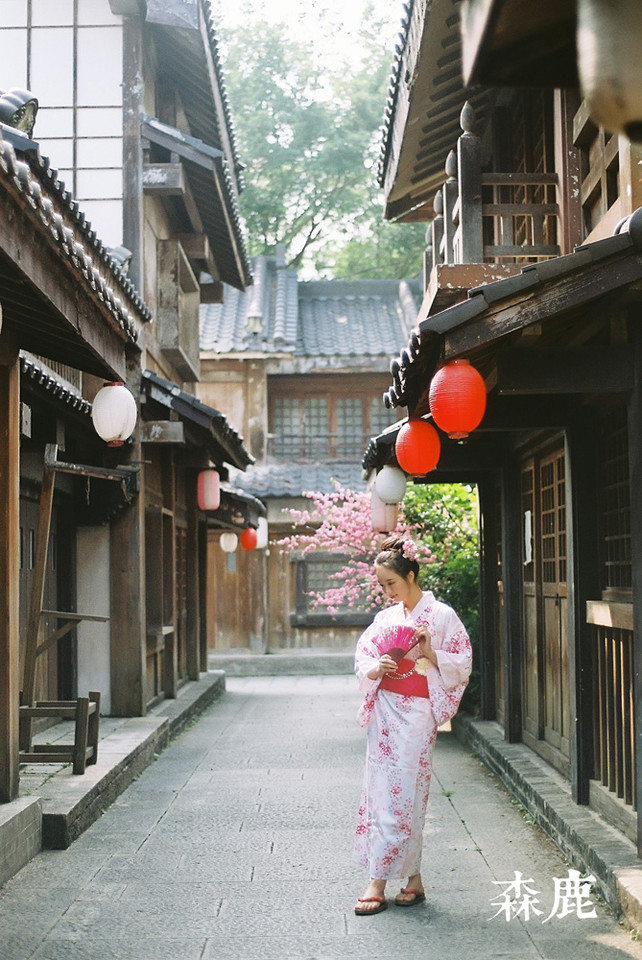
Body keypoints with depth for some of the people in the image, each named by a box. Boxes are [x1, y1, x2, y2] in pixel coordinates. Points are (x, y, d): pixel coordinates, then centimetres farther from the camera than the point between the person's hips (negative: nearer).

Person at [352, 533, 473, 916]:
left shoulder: (441, 615, -3)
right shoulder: (386, 616, 12)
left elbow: (462, 664, -2)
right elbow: (362, 657, 11)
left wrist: (430, 654, -18)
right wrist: (376, 668, -11)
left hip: (417, 713, -5)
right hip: (385, 709, 6)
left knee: (402, 795, -5)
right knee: (381, 790, 3)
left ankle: (379, 883, -1)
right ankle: (413, 880, 12)